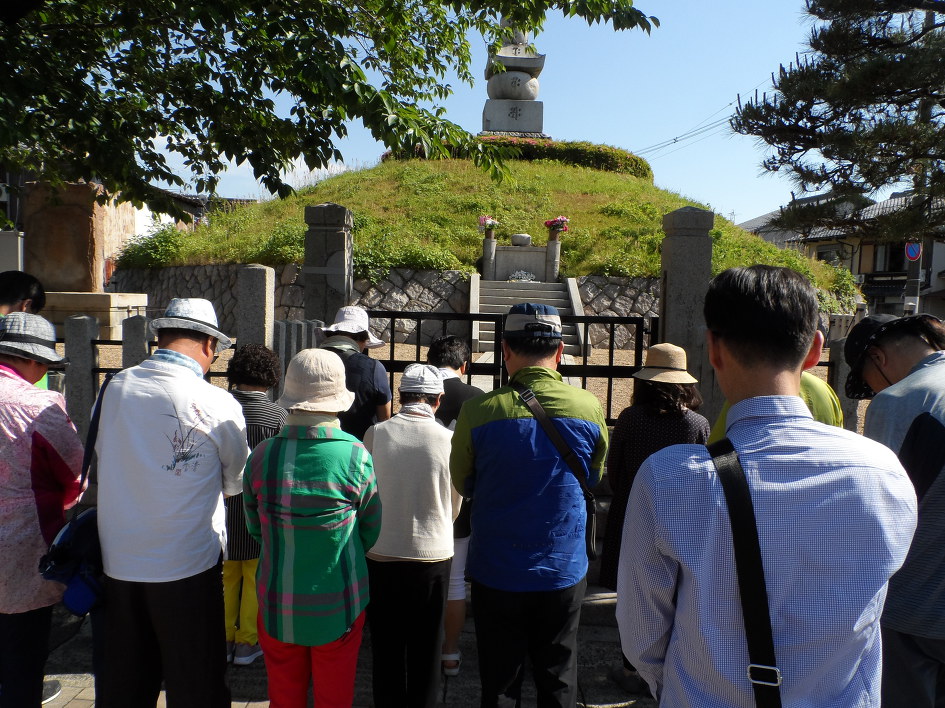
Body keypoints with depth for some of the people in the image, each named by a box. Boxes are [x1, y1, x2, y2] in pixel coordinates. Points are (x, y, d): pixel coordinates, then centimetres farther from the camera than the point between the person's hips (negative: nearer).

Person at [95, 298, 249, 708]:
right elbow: (237, 482, -1)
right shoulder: (218, 405, -16)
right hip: (187, 566, -4)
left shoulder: (114, 388, -5)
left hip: (118, 563, 4)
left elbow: (100, 462, 9)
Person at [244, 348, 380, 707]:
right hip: (338, 607, -2)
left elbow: (254, 527, 3)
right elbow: (370, 532, -4)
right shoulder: (356, 456, -17)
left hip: (277, 606, 2)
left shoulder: (262, 455, -12)